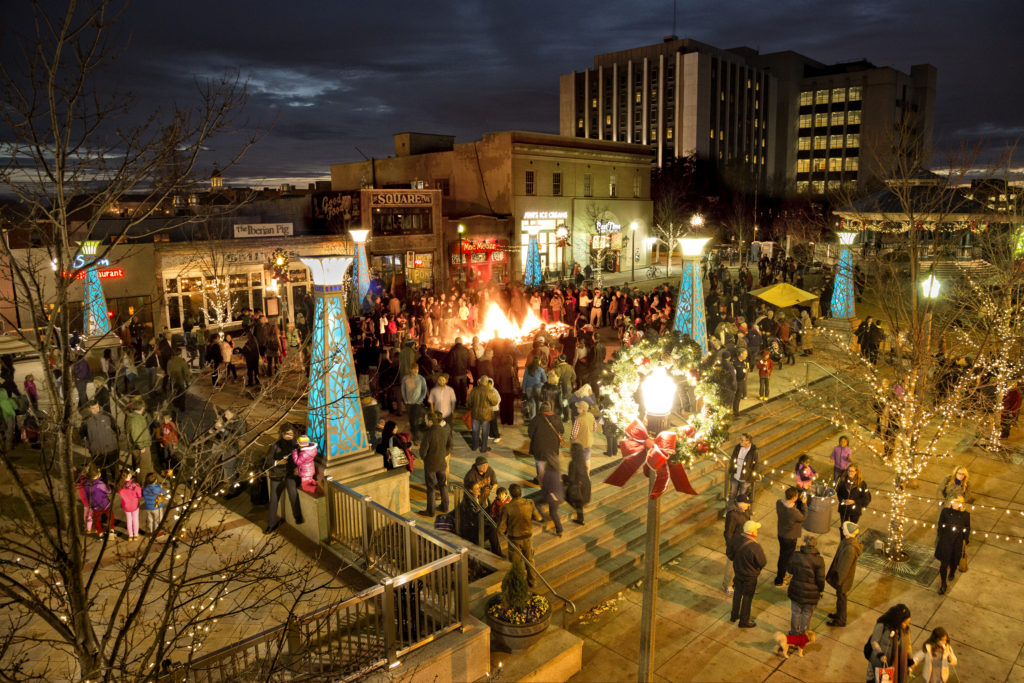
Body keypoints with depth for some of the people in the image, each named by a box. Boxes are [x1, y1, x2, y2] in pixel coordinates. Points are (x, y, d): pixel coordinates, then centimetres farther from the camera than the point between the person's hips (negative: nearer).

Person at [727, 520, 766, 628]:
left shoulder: (736, 538, -18)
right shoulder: (755, 547, -36)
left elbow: (729, 553, -3)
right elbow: (762, 563, -20)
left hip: (737, 570, 6)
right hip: (750, 575, -5)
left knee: (738, 593, 27)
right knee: (747, 597, 16)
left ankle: (734, 615, 44)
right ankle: (744, 621, 34)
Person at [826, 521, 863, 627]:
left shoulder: (850, 549, -37)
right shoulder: (847, 540, -9)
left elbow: (844, 567, -28)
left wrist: (838, 581, -17)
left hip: (844, 577, -8)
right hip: (840, 572, 8)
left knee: (841, 597, 12)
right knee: (840, 595, 26)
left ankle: (841, 620, 32)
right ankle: (839, 613, 47)